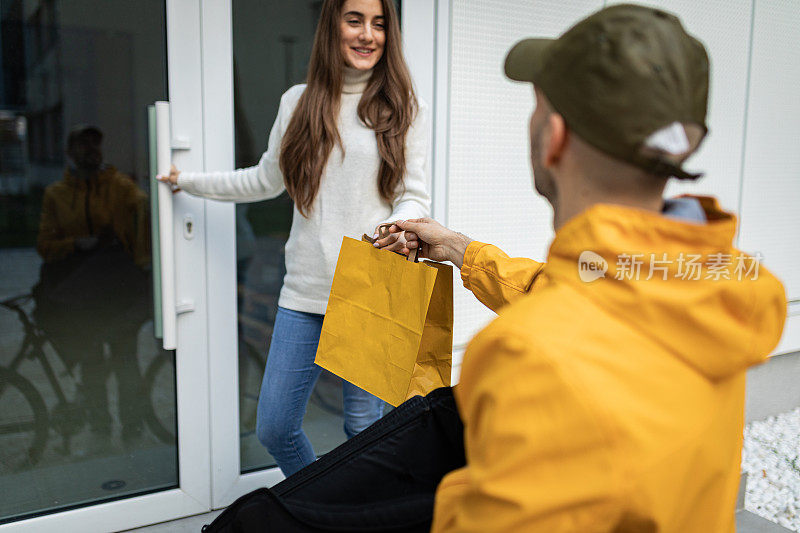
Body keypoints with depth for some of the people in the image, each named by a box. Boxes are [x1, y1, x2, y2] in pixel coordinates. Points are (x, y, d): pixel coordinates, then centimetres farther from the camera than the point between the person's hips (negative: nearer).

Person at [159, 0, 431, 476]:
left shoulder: (406, 109, 4)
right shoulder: (299, 102, 12)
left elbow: (415, 196, 1)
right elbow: (266, 181, 23)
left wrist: (401, 227, -22)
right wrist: (190, 181, 29)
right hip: (306, 292, 3)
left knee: (364, 427, 6)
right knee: (274, 427, 7)